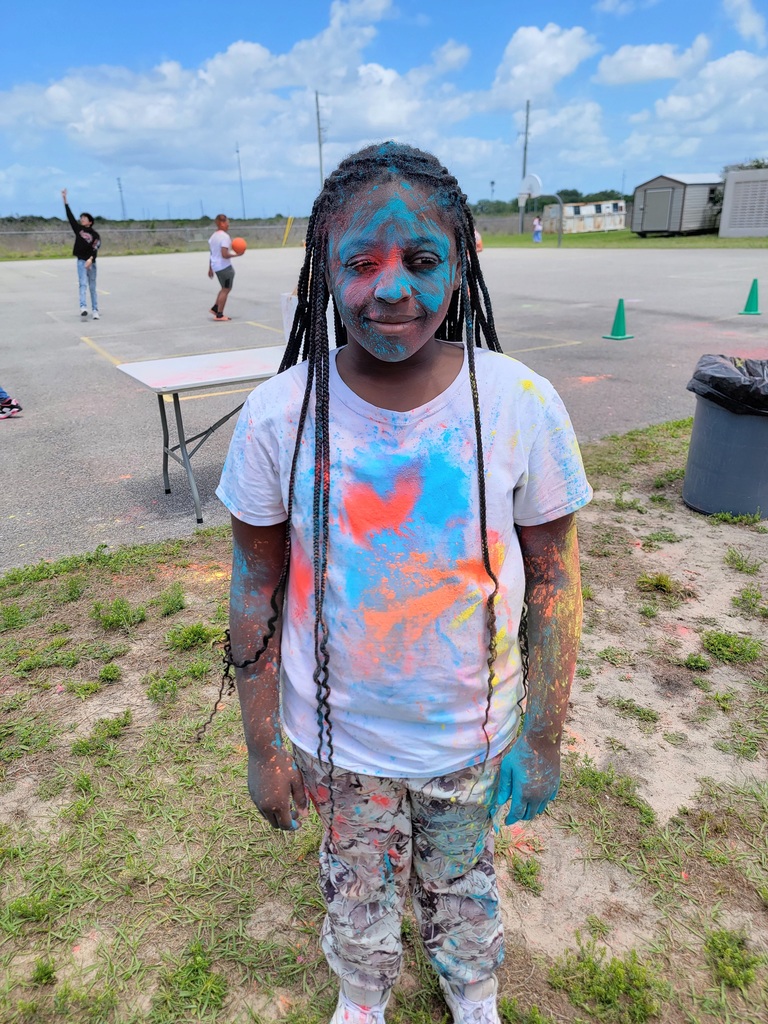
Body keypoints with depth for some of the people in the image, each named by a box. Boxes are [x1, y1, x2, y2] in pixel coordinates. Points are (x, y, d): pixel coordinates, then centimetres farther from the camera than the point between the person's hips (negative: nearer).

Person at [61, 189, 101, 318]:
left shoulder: (95, 235, 2)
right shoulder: (78, 229, 9)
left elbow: (95, 249, -10)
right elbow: (70, 216, 7)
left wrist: (91, 259, -26)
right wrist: (65, 199, 3)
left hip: (91, 262, -1)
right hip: (81, 261, 1)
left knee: (92, 287, 5)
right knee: (83, 284, -11)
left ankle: (95, 310, 8)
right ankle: (83, 307, -26)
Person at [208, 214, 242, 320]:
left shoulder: (213, 236, 13)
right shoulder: (225, 236, -15)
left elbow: (212, 254, 18)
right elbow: (224, 255, -22)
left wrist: (210, 269, 22)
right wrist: (236, 254, -12)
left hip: (215, 266, 9)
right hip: (225, 267, -9)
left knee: (225, 288, 22)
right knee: (226, 290, -1)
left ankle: (215, 308, 18)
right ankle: (219, 315, 1)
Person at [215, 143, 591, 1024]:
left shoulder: (523, 406, -19)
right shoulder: (278, 416, -18)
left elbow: (554, 583, -8)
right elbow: (256, 588, -8)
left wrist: (545, 740, -2)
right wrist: (262, 746, -2)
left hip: (473, 736, 0)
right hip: (336, 737, 1)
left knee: (461, 881, 28)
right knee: (357, 887, 27)